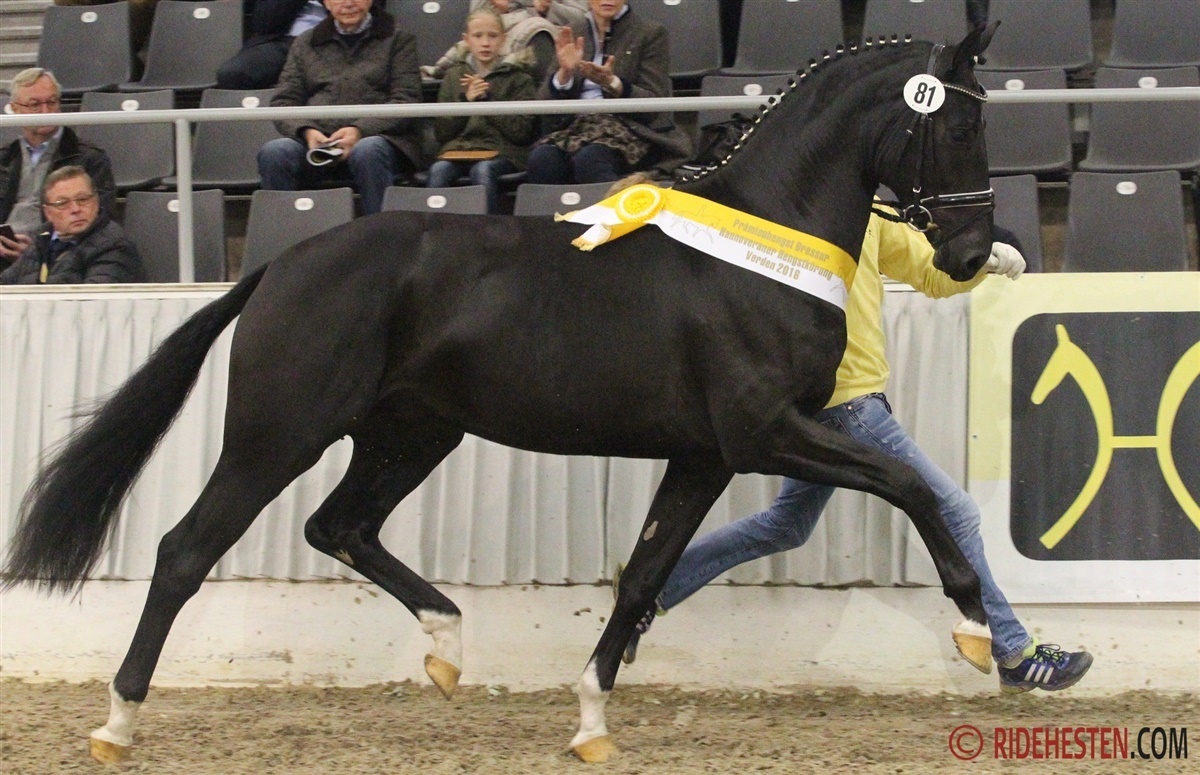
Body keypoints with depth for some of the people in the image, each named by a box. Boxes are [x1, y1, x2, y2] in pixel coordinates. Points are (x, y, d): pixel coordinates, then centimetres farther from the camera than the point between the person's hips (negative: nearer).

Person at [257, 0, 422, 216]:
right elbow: (283, 102, 15)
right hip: (316, 139, 2)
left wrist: (360, 130, -14)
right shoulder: (305, 44, 23)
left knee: (367, 151, -38)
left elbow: (406, 101, 3)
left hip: (376, 135, -2)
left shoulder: (397, 40, 16)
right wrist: (306, 131, -9)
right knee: (273, 152, -29)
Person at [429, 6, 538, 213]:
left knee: (483, 170, -37)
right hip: (459, 148, 3)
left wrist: (488, 99, -6)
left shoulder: (518, 77, 11)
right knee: (439, 170, -32)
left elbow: (523, 132, -1)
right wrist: (465, 101, -2)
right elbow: (441, 132, 13)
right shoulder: (454, 76, 20)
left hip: (502, 151, -2)